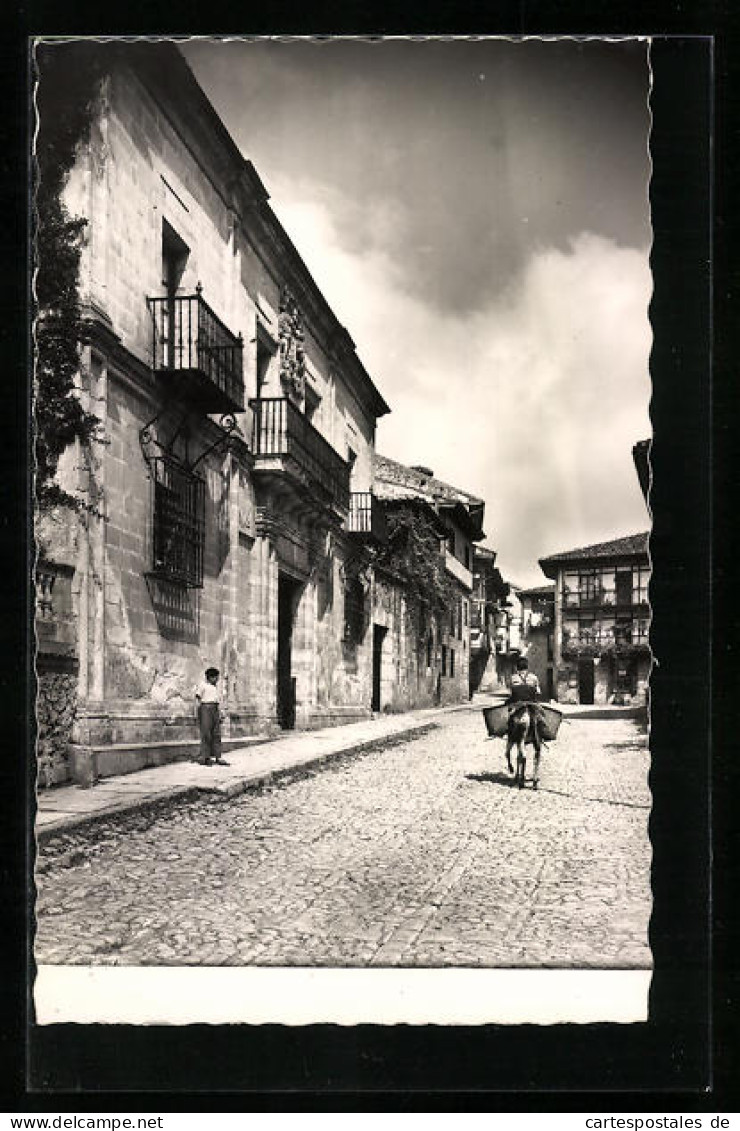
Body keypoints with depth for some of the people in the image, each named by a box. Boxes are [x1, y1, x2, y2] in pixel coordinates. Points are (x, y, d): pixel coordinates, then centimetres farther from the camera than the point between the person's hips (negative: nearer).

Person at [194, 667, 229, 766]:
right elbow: (197, 700, -4)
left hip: (215, 710, 7)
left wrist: (219, 715, 15)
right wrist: (198, 715, -11)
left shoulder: (215, 686, 21)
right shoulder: (202, 685, 0)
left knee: (216, 735, 2)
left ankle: (218, 758, 0)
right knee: (206, 734, -8)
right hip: (205, 709, -7)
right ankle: (204, 758, -6)